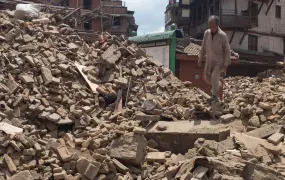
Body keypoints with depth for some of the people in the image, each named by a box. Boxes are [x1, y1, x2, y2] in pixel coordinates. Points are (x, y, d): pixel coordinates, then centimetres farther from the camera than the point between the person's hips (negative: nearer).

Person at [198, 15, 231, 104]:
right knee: (206, 77, 14)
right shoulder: (206, 33, -10)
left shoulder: (222, 35, -21)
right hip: (209, 60, 5)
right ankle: (217, 85, 42)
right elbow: (203, 47, 4)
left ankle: (215, 97, -6)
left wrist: (226, 64, -16)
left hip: (219, 61, -5)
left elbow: (227, 51, -14)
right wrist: (200, 59, 8)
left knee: (214, 77, -18)